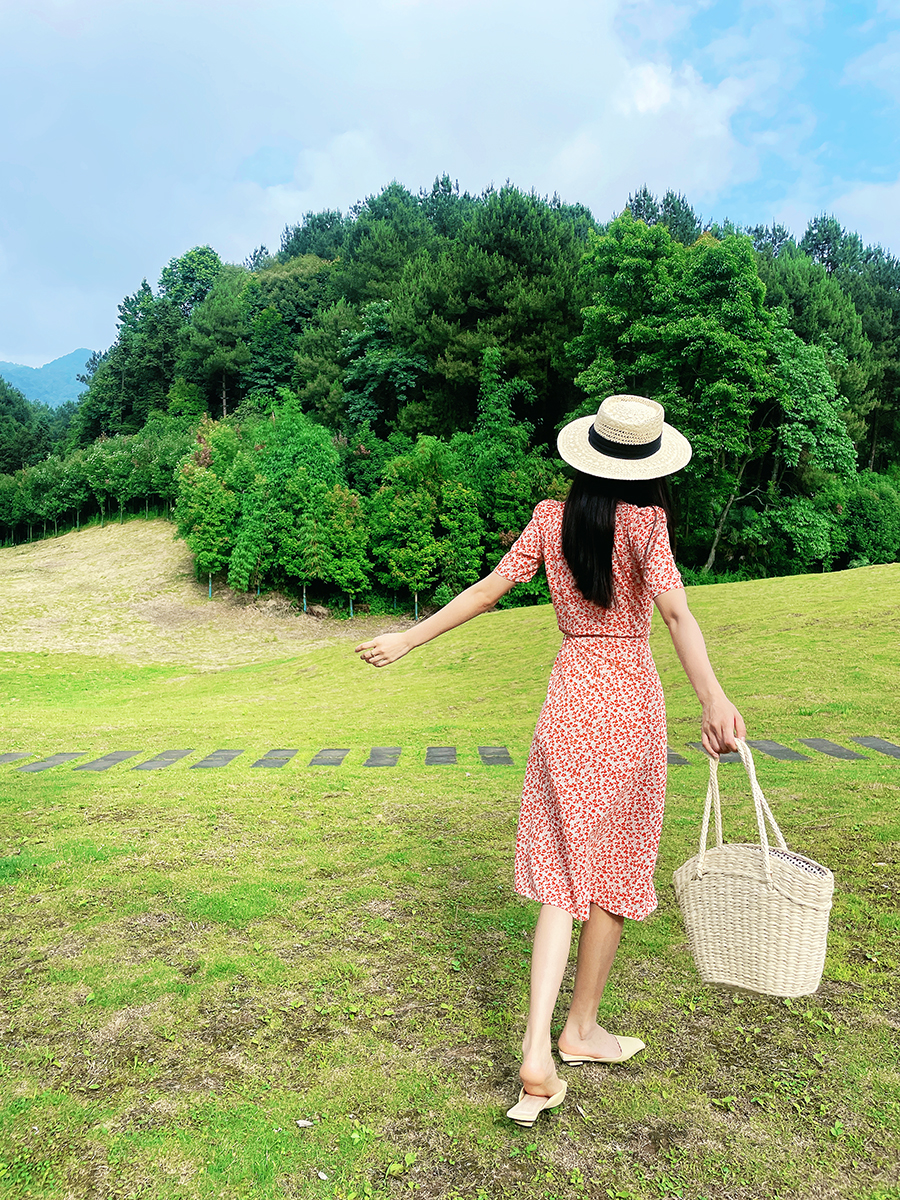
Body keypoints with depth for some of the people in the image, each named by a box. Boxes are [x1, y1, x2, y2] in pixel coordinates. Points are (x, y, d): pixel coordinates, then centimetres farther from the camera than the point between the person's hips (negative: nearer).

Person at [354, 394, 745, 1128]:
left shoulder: (552, 519, 2)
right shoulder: (645, 522, -8)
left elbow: (489, 588, 2)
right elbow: (674, 607, -23)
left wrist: (408, 640, 10)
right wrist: (713, 697, -31)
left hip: (569, 695, 3)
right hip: (631, 698, -2)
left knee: (565, 874, 9)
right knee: (614, 870, 14)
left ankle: (538, 1054, 1)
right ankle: (582, 1028, 31)